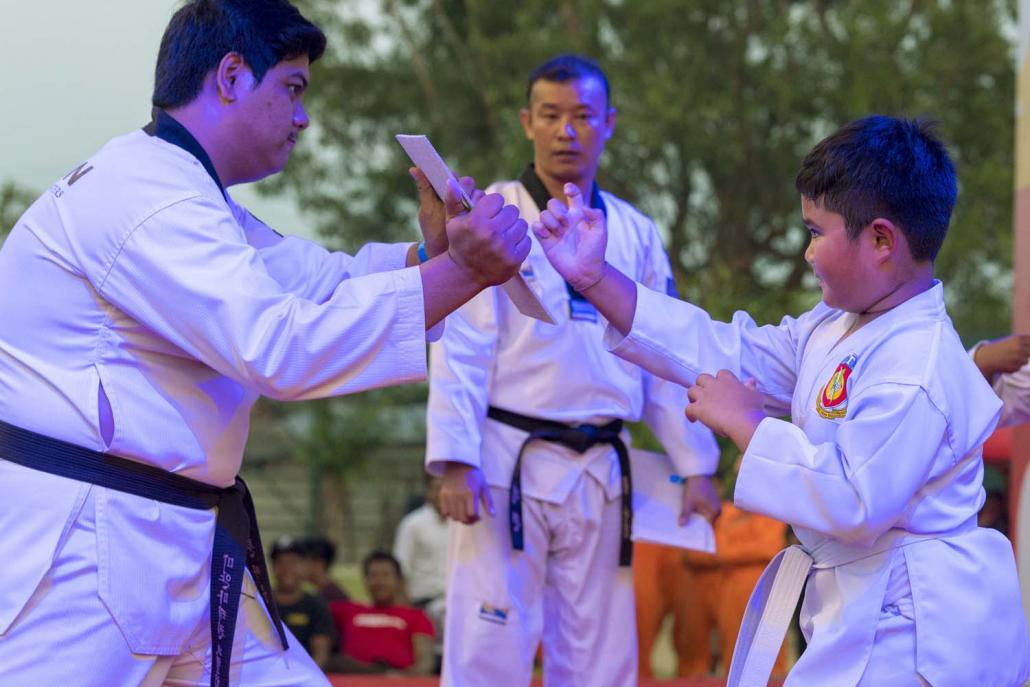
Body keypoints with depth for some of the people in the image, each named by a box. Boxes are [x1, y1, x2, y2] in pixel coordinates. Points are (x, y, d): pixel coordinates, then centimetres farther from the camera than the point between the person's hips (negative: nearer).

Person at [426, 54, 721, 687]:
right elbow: (460, 349, -8)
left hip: (600, 473, 4)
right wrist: (455, 462, -16)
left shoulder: (636, 234, 10)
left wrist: (696, 465, 9)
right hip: (509, 464, -4)